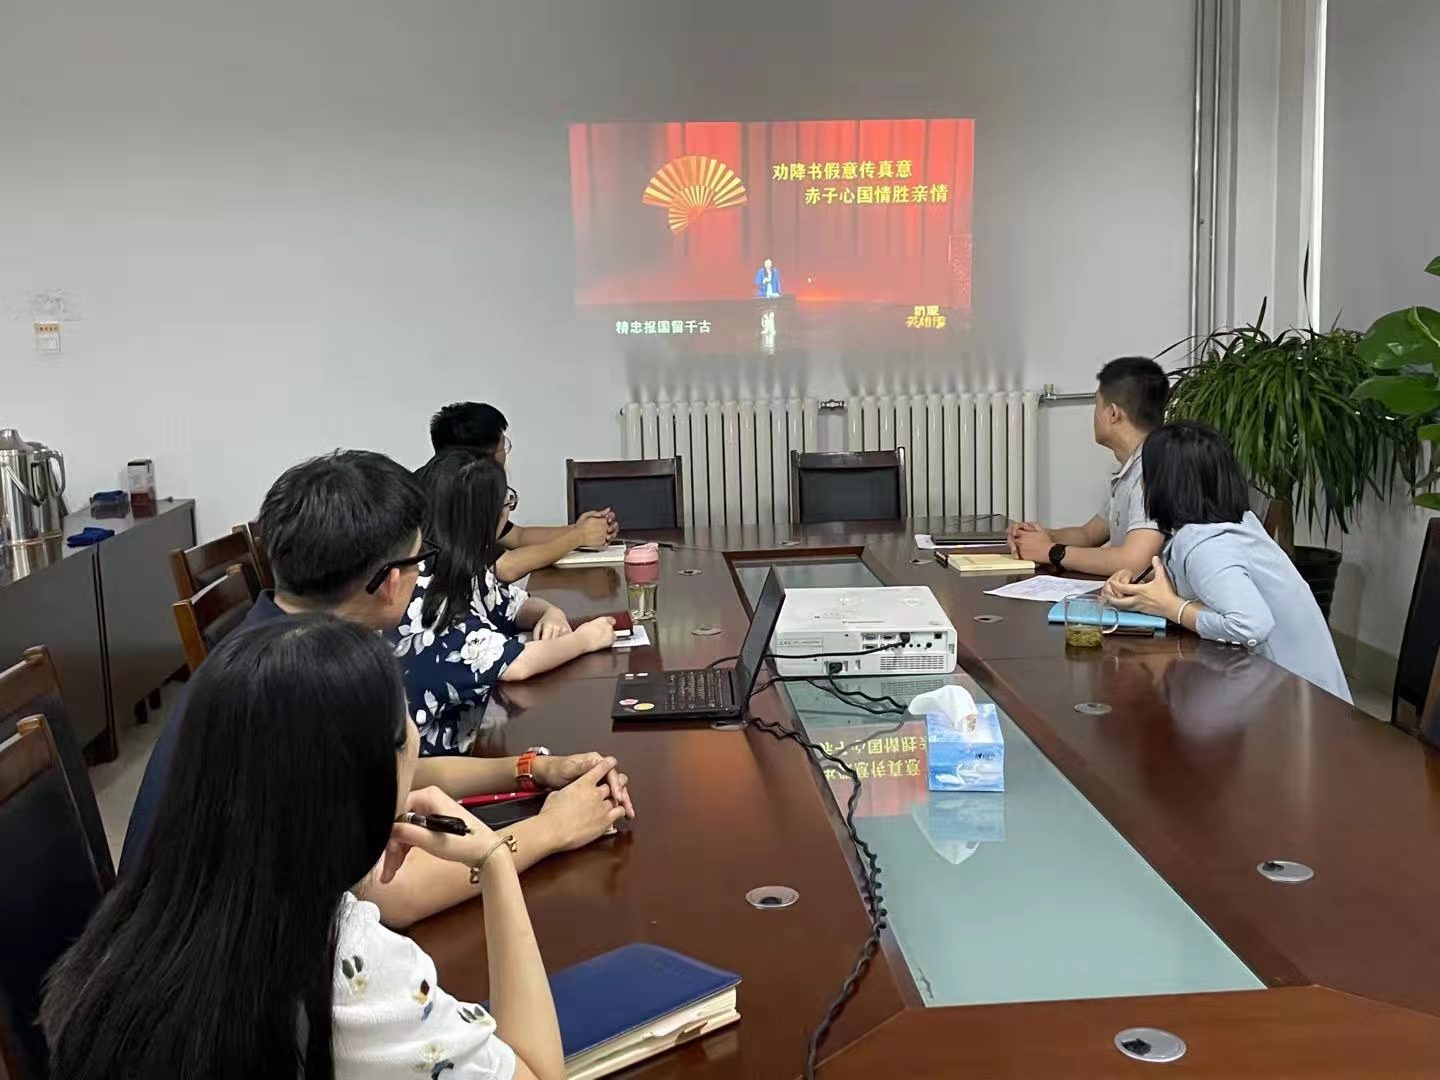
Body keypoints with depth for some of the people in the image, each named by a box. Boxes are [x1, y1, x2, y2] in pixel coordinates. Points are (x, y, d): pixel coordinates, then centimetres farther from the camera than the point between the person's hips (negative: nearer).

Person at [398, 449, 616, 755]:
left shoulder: (463, 569, 1)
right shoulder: (424, 592, -23)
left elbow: (513, 604, 18)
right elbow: (514, 664, -30)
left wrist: (551, 613, -5)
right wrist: (584, 639, -14)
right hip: (437, 755, -8)